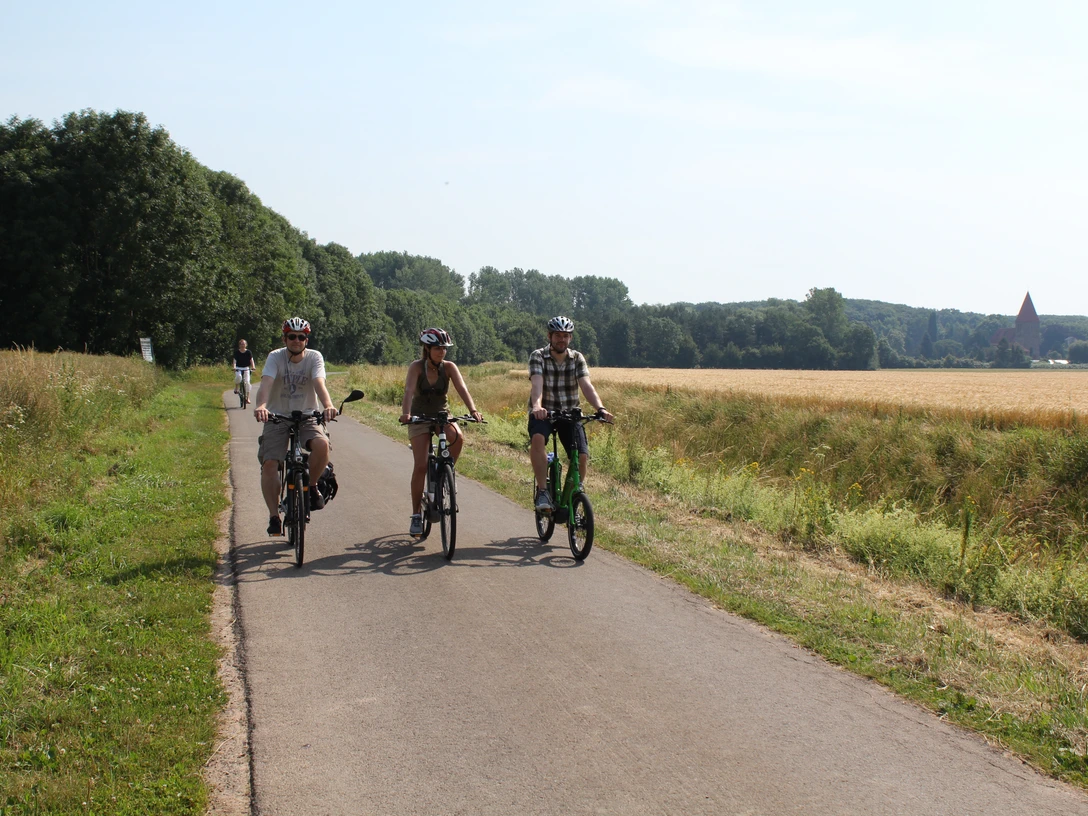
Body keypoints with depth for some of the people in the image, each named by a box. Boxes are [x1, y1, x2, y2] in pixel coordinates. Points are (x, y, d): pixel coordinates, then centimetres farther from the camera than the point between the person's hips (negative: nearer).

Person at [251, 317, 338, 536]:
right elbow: (266, 383, -26)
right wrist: (260, 405, -47)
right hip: (277, 418, 0)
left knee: (322, 444, -30)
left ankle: (311, 485, -3)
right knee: (269, 464, -16)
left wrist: (328, 405, -47)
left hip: (307, 417, 0)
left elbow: (319, 383, -25)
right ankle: (274, 516, -4)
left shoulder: (314, 357, -9)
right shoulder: (275, 357, -10)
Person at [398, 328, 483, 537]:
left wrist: (473, 410, -39)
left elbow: (462, 389, -22)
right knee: (421, 466, -13)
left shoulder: (449, 367, -9)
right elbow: (409, 390, -30)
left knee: (458, 437, -32)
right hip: (420, 417, -2)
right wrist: (405, 413, -48)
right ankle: (416, 516, -2)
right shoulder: (417, 367, -15)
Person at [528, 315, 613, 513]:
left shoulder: (577, 358, -1)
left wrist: (600, 408, -34)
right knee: (538, 438, -35)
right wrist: (537, 406, -46)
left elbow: (586, 385, -15)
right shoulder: (538, 357, -8)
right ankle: (542, 491, -27)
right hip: (543, 413, -2)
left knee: (582, 456, -16)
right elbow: (537, 383, -25)